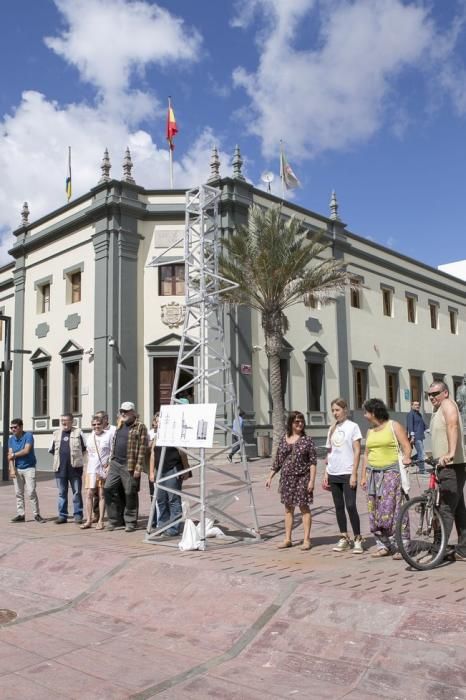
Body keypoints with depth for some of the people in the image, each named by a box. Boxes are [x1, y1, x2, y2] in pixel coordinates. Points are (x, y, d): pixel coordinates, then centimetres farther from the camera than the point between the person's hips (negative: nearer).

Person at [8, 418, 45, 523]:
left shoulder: (28, 435, -8)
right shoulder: (11, 439, 7)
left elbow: (26, 450, -18)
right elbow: (10, 456, 0)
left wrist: (14, 455, -4)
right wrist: (12, 469, -12)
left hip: (29, 468, -5)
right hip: (17, 469, 5)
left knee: (31, 491, -9)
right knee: (18, 493, 6)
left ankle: (36, 514, -1)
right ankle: (20, 515, 12)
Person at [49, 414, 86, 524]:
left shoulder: (78, 432, 2)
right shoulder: (56, 433, 13)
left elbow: (84, 448, 7)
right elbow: (52, 450, 20)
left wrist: (78, 458, 4)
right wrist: (59, 458, 12)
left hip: (75, 467, -3)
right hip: (60, 468, 3)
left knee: (77, 492, 1)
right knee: (62, 493, 8)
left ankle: (78, 515, 7)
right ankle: (62, 515, 15)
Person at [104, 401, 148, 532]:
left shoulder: (140, 427, -5)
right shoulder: (119, 427, 18)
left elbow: (142, 449, -11)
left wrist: (138, 467, -17)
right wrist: (110, 463, 16)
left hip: (130, 466, -7)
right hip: (115, 464, 7)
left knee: (130, 494, 0)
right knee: (108, 489, 2)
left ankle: (130, 522, 12)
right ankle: (114, 520, 14)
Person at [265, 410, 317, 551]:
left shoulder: (307, 440, -4)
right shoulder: (284, 439, 6)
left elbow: (313, 462, -7)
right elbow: (278, 460, 12)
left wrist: (312, 480, -13)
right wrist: (270, 476, 10)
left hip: (302, 478, -4)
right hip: (286, 478, 4)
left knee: (304, 507, 2)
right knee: (288, 508, 11)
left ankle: (307, 539, 11)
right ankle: (287, 539, 20)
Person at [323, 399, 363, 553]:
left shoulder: (352, 426, -4)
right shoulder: (332, 429, 12)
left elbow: (357, 451, -7)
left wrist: (354, 474, -13)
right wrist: (326, 473, 10)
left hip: (347, 473, -5)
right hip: (333, 474, 6)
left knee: (350, 506, -8)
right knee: (338, 507, 9)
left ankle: (358, 539, 4)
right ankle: (344, 538, 18)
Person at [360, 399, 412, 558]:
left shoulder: (394, 426, 1)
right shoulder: (370, 431, 17)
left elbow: (406, 446, -6)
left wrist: (406, 458, -27)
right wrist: (363, 476, 12)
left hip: (392, 473, -6)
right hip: (374, 474, 6)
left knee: (392, 509, -11)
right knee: (375, 511, 4)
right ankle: (383, 545, 13)